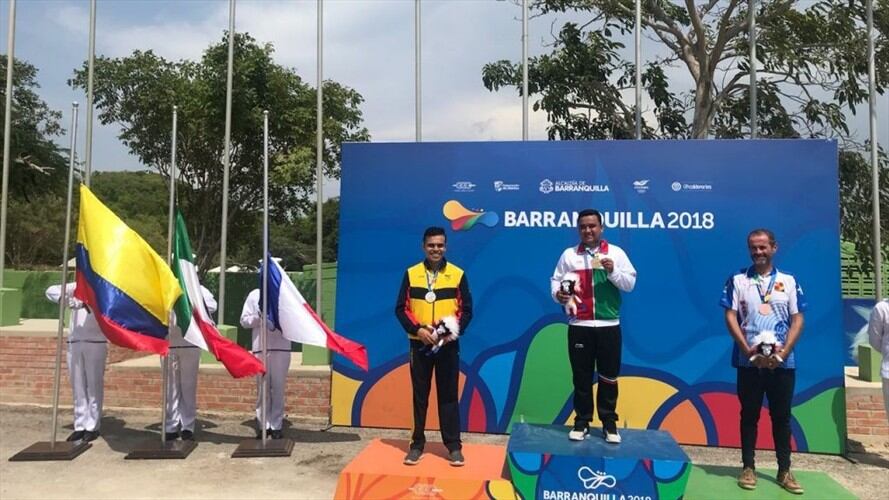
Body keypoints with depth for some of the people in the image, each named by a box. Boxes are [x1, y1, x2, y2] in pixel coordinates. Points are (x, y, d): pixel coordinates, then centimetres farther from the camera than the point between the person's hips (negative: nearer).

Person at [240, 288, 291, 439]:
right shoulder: (254, 295, 9)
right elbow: (244, 320, 7)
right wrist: (259, 317, -12)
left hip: (282, 347, -1)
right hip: (260, 347, 1)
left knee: (278, 387, 1)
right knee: (262, 387, 3)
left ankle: (276, 425, 8)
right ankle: (263, 425, 11)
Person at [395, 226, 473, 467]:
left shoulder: (458, 274, 1)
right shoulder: (411, 274, 2)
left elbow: (467, 310, 3)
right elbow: (401, 309, 2)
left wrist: (455, 331, -13)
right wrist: (417, 329, -13)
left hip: (448, 345, 0)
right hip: (420, 344, 1)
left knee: (448, 395, 5)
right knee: (420, 395, 8)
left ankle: (454, 446, 14)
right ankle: (417, 444, 19)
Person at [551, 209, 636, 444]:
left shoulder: (616, 253, 4)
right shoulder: (569, 254, 6)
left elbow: (630, 284, 1)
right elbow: (556, 279, 4)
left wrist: (613, 271, -16)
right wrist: (557, 293, -17)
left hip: (608, 326, 0)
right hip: (579, 326, 0)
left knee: (608, 377, 6)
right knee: (581, 376, 7)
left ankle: (609, 423, 19)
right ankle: (582, 422, 19)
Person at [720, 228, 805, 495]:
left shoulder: (789, 281, 7)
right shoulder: (737, 280, 3)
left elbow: (797, 320, 3)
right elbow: (730, 317, -2)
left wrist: (784, 351, -10)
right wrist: (747, 349, -13)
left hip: (782, 362, 1)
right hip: (749, 361, -1)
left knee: (782, 417, 7)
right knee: (749, 415, 7)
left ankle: (784, 471, 16)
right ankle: (748, 468, 15)